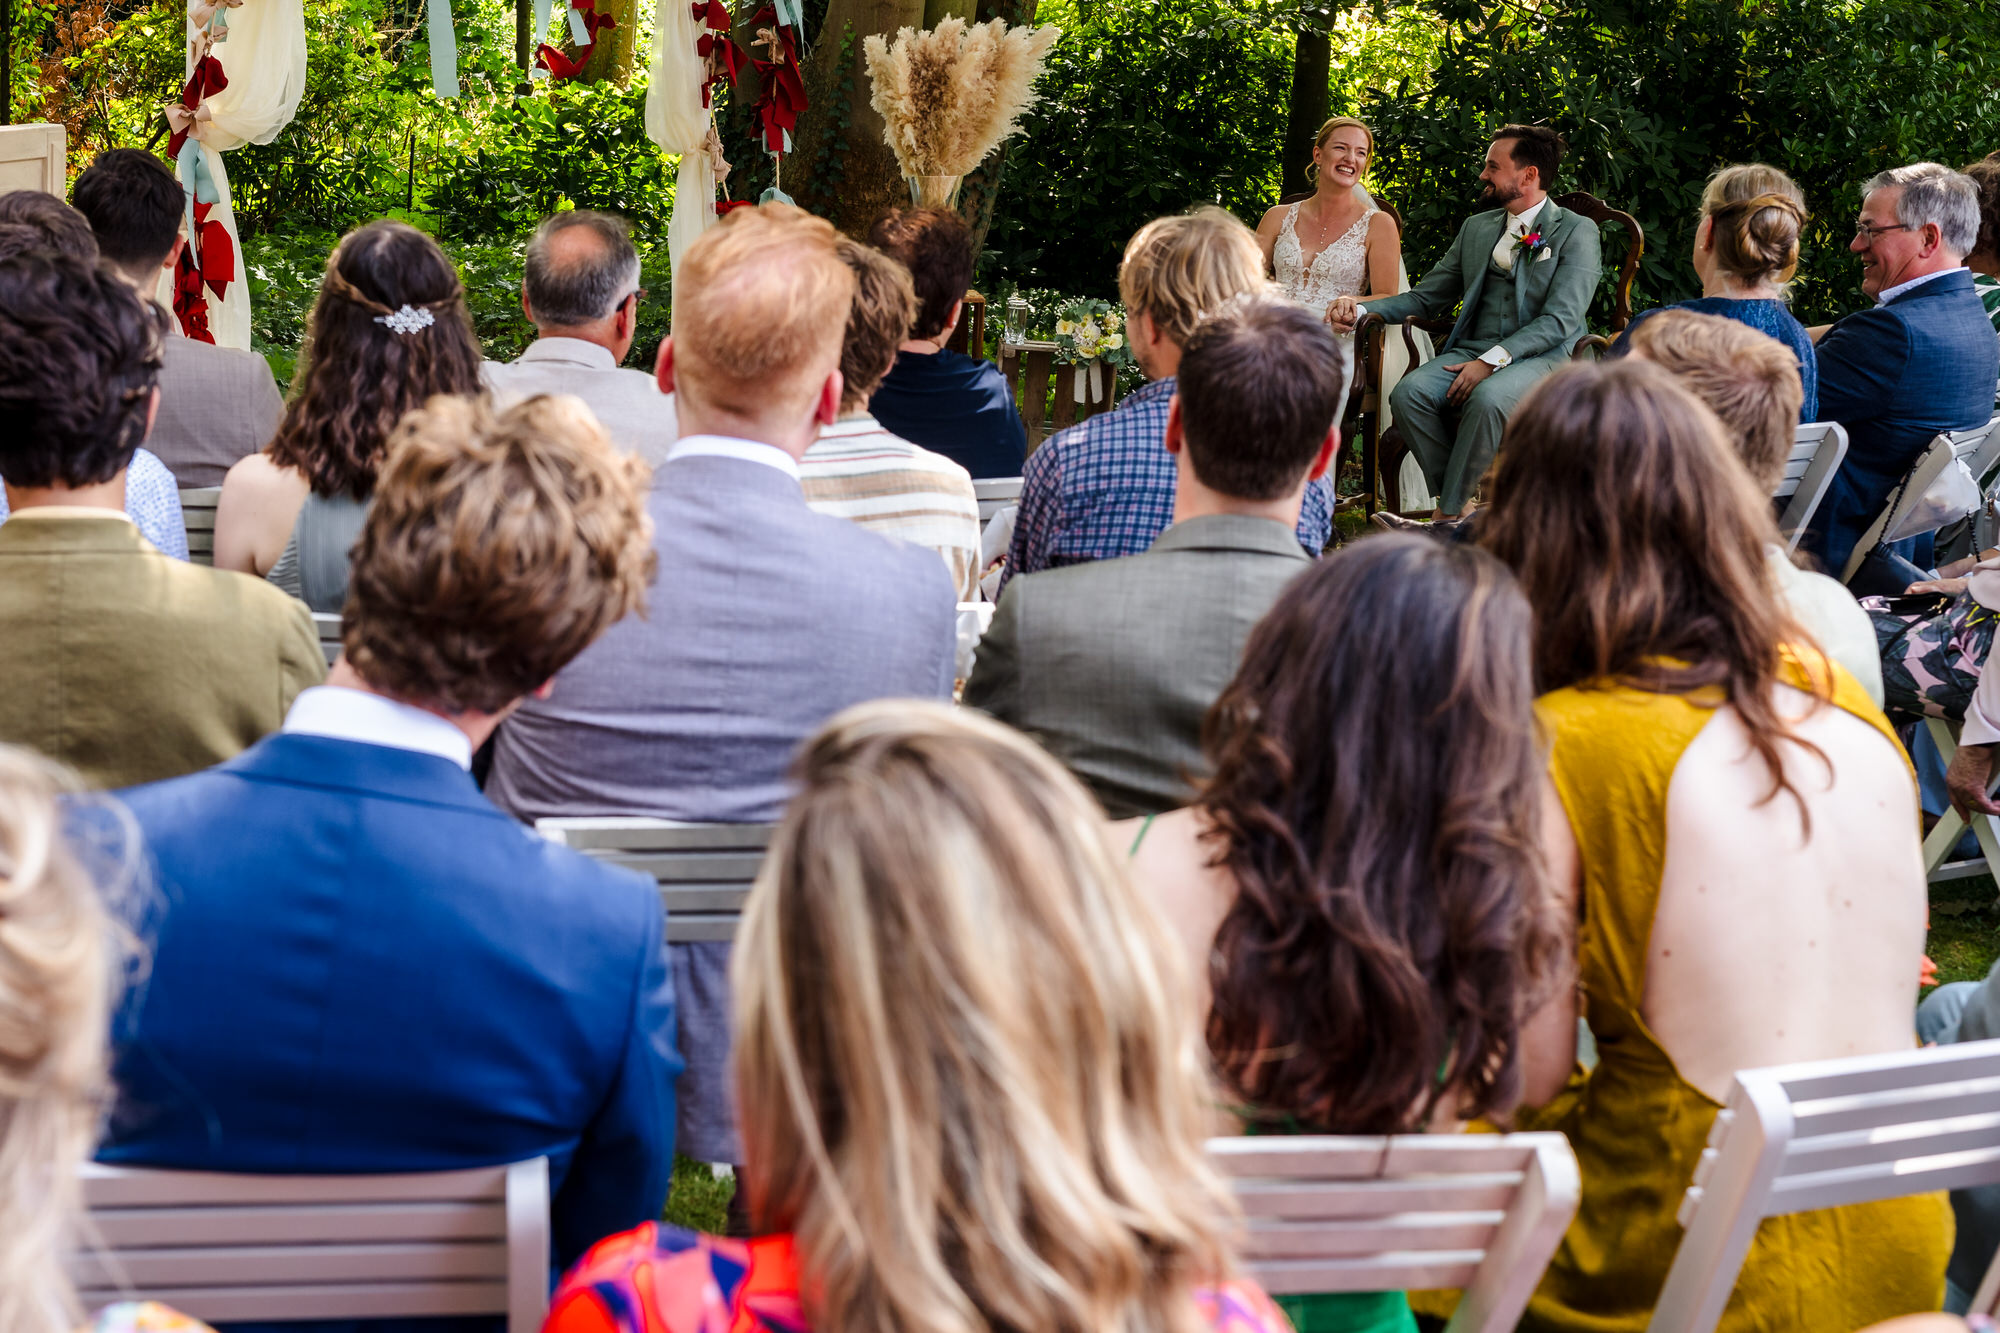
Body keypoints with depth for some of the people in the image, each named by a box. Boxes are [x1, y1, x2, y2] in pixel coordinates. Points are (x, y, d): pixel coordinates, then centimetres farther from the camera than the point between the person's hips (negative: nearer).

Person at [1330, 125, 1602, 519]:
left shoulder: (1577, 232, 1)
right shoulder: (1476, 228, 21)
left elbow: (1560, 320, -10)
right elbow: (1424, 296, 22)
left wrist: (1493, 361, -21)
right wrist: (1361, 309, 4)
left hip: (1542, 356, -5)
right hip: (1472, 350, 5)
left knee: (1487, 398, -38)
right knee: (1410, 392, -26)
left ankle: (1449, 515, -26)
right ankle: (1461, 502, -18)